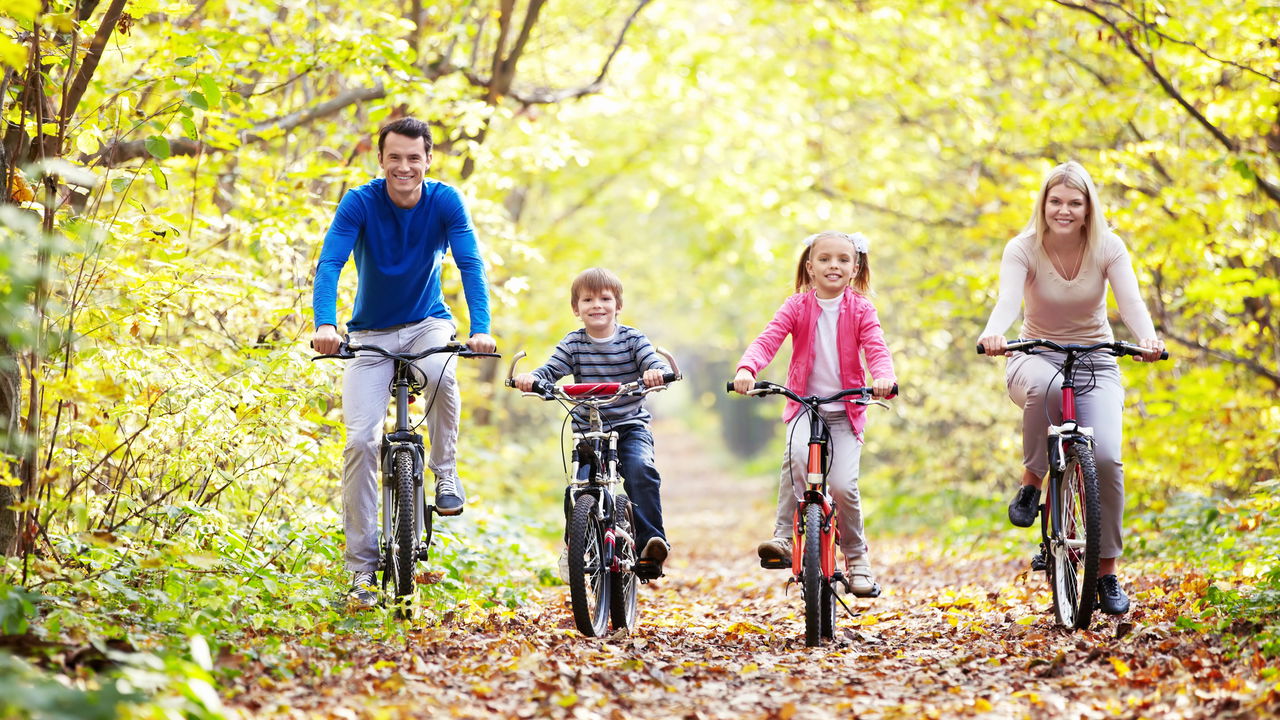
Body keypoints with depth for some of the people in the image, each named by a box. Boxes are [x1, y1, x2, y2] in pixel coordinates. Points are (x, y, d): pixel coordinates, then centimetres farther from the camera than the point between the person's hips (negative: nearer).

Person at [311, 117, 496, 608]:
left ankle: (445, 471, -10)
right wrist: (324, 324, -44)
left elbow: (470, 265, -21)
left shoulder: (444, 202, -13)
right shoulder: (360, 203, -16)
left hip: (427, 323, 0)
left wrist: (481, 329, -37)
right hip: (371, 333, 0)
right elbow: (330, 264, -26)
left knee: (440, 372, -36)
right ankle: (361, 565, -4)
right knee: (361, 441, -13)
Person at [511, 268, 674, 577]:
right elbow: (550, 371, -7)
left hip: (631, 427, -1)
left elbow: (655, 363, -13)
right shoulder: (573, 344, 2)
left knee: (640, 469, -27)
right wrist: (530, 377, -29)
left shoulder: (632, 339, 0)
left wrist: (656, 373, -38)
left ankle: (651, 541, -26)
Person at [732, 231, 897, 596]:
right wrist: (746, 368, -33)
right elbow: (767, 340, -13)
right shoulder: (797, 306, -1)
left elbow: (876, 349, -12)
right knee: (796, 454, -33)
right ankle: (783, 536, -25)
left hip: (845, 410, 0)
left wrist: (884, 377, -34)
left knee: (843, 485, -13)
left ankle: (857, 556, 11)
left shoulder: (861, 309, 0)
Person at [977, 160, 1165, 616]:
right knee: (1046, 388, -41)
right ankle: (1031, 481, -15)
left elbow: (1130, 301, -23)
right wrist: (993, 334, -52)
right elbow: (1008, 298, -29)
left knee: (1106, 458, -20)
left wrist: (1148, 339, -45)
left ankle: (1107, 571, -5)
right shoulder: (1023, 249, -11)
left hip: (1095, 361, 1)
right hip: (1036, 359, -1)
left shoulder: (1108, 248, -8)